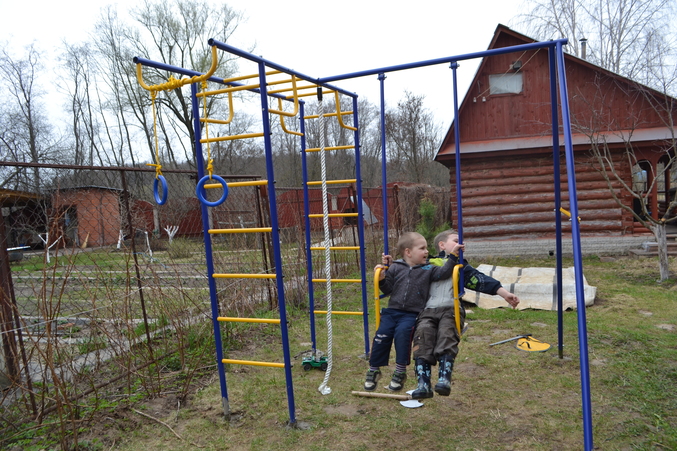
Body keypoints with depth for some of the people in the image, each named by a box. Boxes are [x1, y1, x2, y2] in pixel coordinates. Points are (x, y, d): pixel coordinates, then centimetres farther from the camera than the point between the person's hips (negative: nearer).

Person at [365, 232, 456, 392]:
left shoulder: (428, 270, 6)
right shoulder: (395, 268, 7)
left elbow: (443, 273, -9)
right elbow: (388, 289, 9)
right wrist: (381, 279, -8)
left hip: (412, 314, -2)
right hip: (392, 311, 2)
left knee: (402, 332, -26)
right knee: (382, 335, -11)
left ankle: (400, 371, -10)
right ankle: (374, 370, 10)